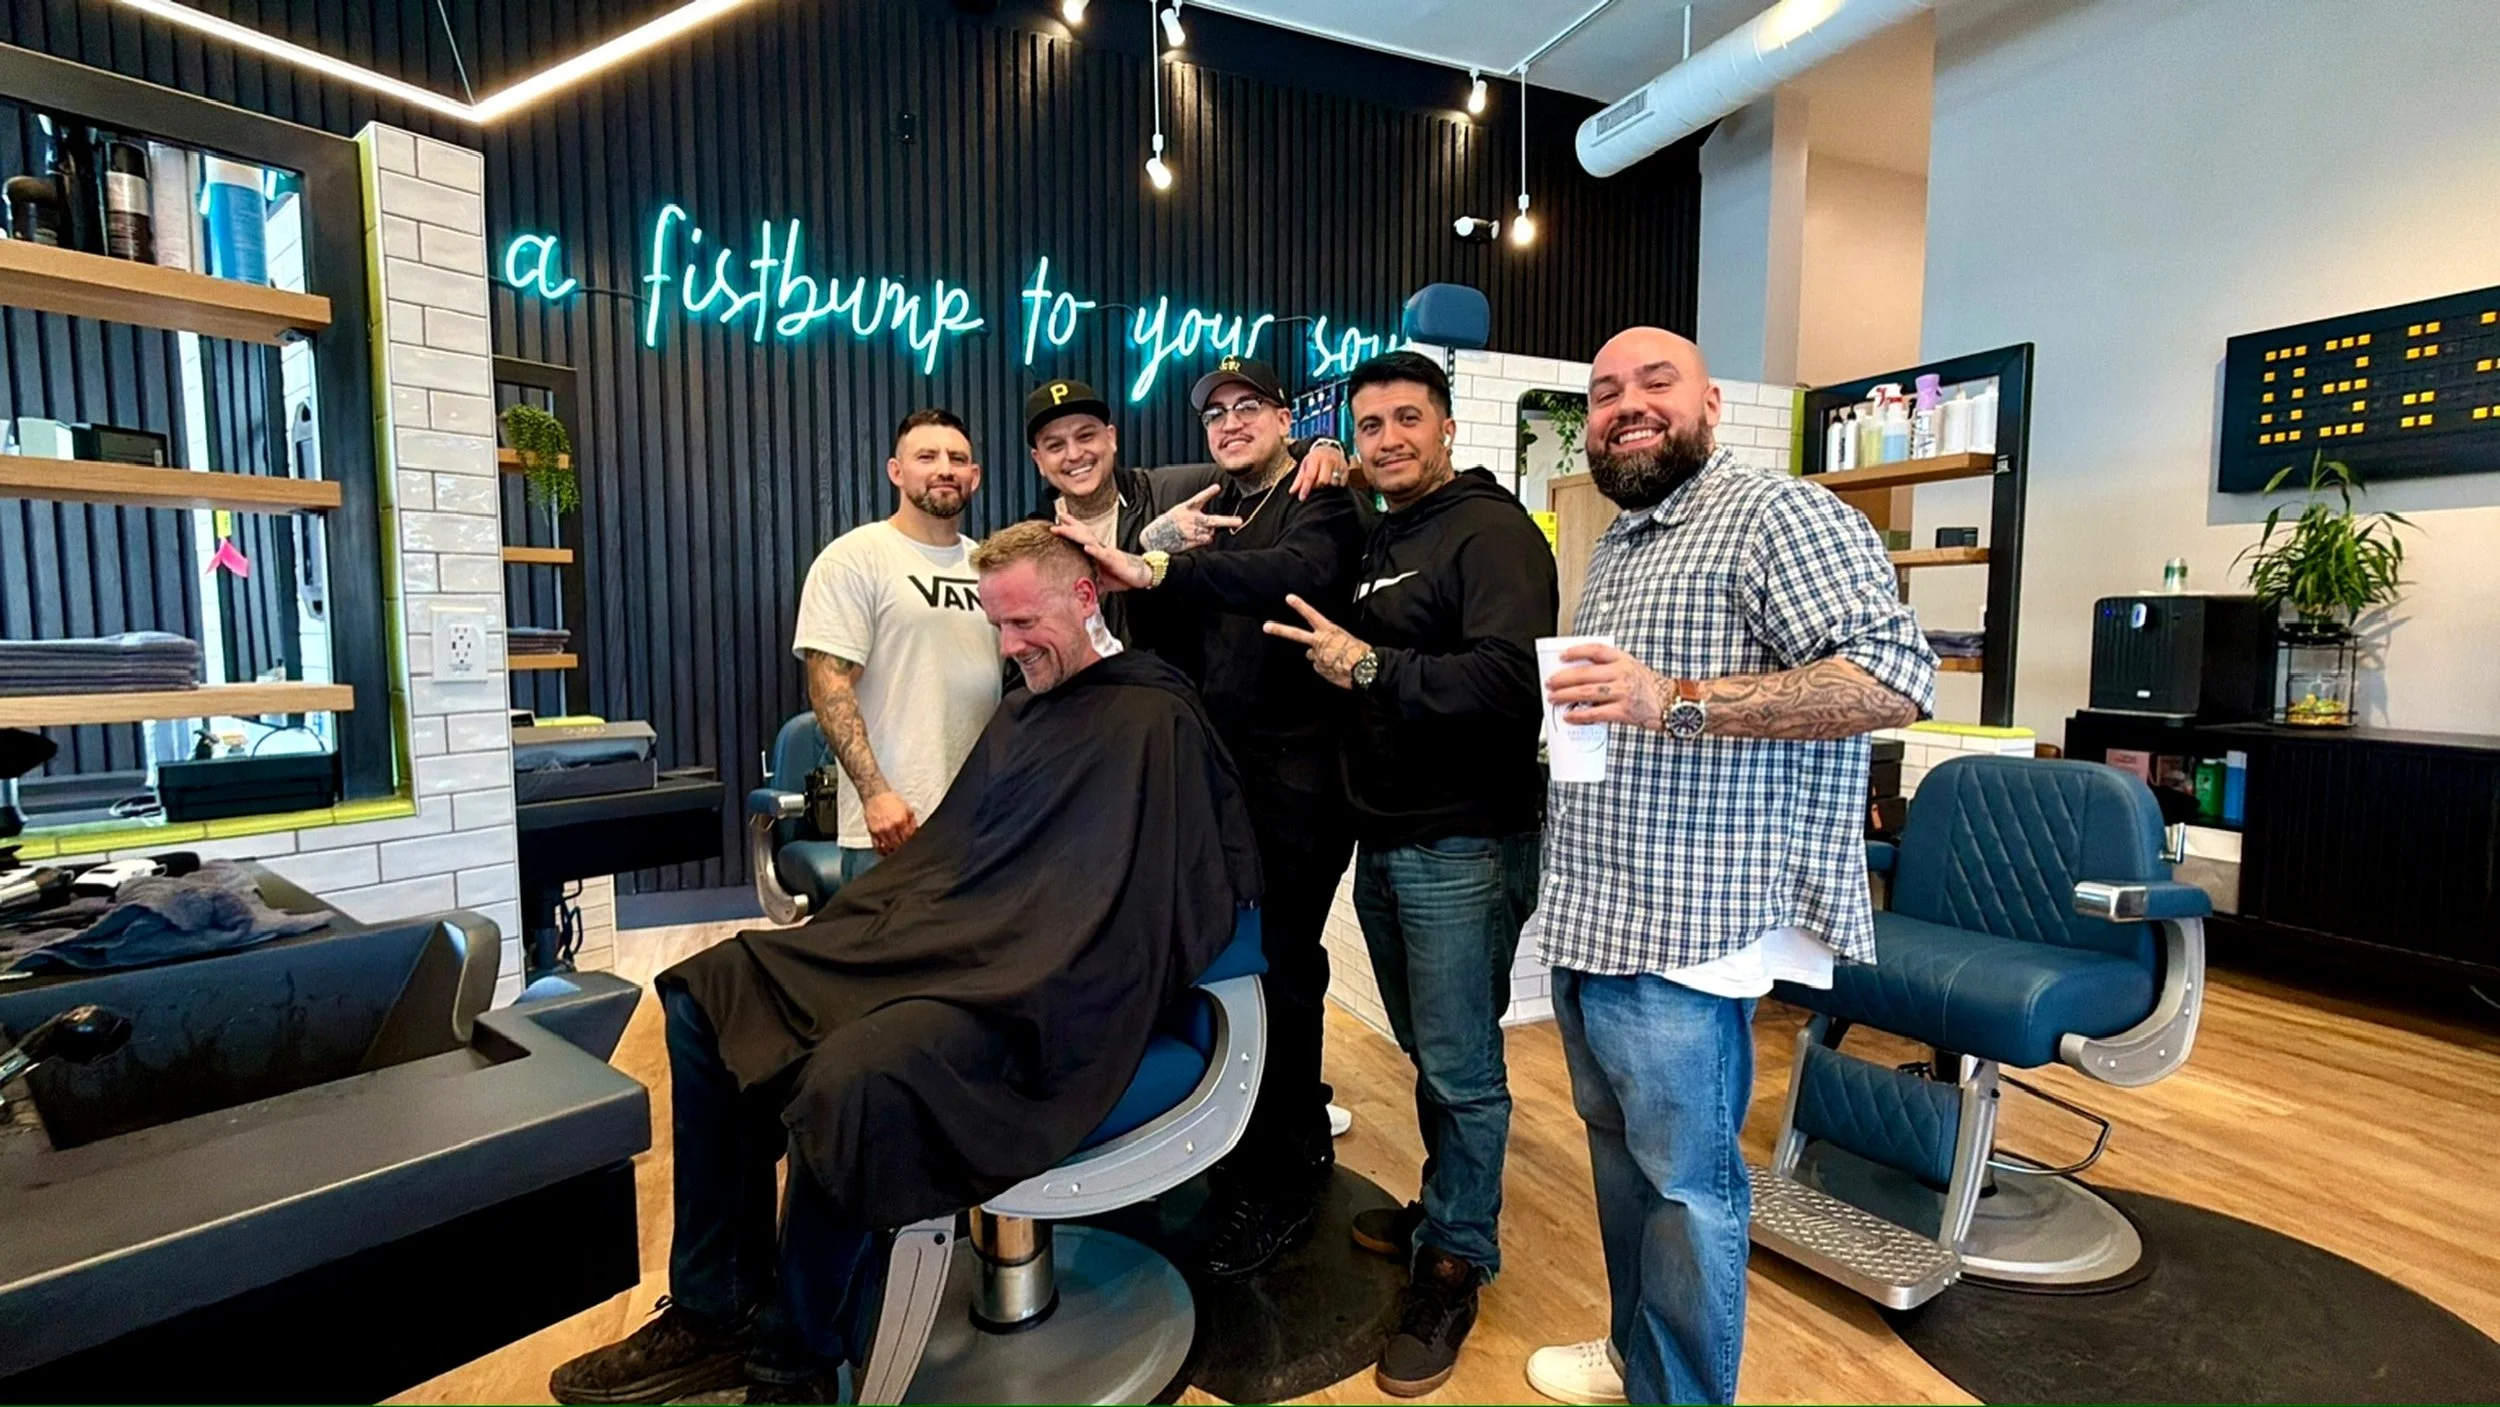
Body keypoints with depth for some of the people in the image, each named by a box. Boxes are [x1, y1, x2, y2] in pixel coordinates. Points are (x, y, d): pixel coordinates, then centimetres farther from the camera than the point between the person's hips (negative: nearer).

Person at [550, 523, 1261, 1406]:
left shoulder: (1153, 723, -7)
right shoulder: (1021, 714, 20)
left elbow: (1111, 922, -15)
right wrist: (856, 919, 9)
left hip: (1026, 1000, -9)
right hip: (935, 945, 10)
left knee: (856, 1078, -33)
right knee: (708, 996, 1)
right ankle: (715, 1310, 7)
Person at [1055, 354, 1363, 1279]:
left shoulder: (1318, 503, -4)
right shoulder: (1207, 513, 18)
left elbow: (1301, 572, -28)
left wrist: (1157, 569, -36)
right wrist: (1173, 546, -5)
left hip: (1294, 777, -6)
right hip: (1217, 772, 7)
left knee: (1279, 970, -1)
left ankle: (1278, 1190, 17)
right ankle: (1302, 1139, 34)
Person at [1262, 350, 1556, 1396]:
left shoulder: (1490, 530, -11)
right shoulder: (1376, 544, 16)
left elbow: (1511, 678, -25)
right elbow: (1348, 672, 22)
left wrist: (1370, 666, -18)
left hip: (1464, 848, -8)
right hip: (1385, 843, 8)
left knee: (1460, 1066, 3)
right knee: (1427, 1051, 18)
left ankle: (1455, 1259, 21)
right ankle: (1444, 1206, 36)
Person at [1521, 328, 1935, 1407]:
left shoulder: (1776, 513, -10)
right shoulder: (1614, 546, 18)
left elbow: (1896, 677, -23)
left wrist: (1674, 700, -30)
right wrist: (1568, 705, 11)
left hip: (1682, 931, -9)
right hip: (1589, 918, 9)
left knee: (1683, 1183, 6)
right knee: (1620, 1154, 21)